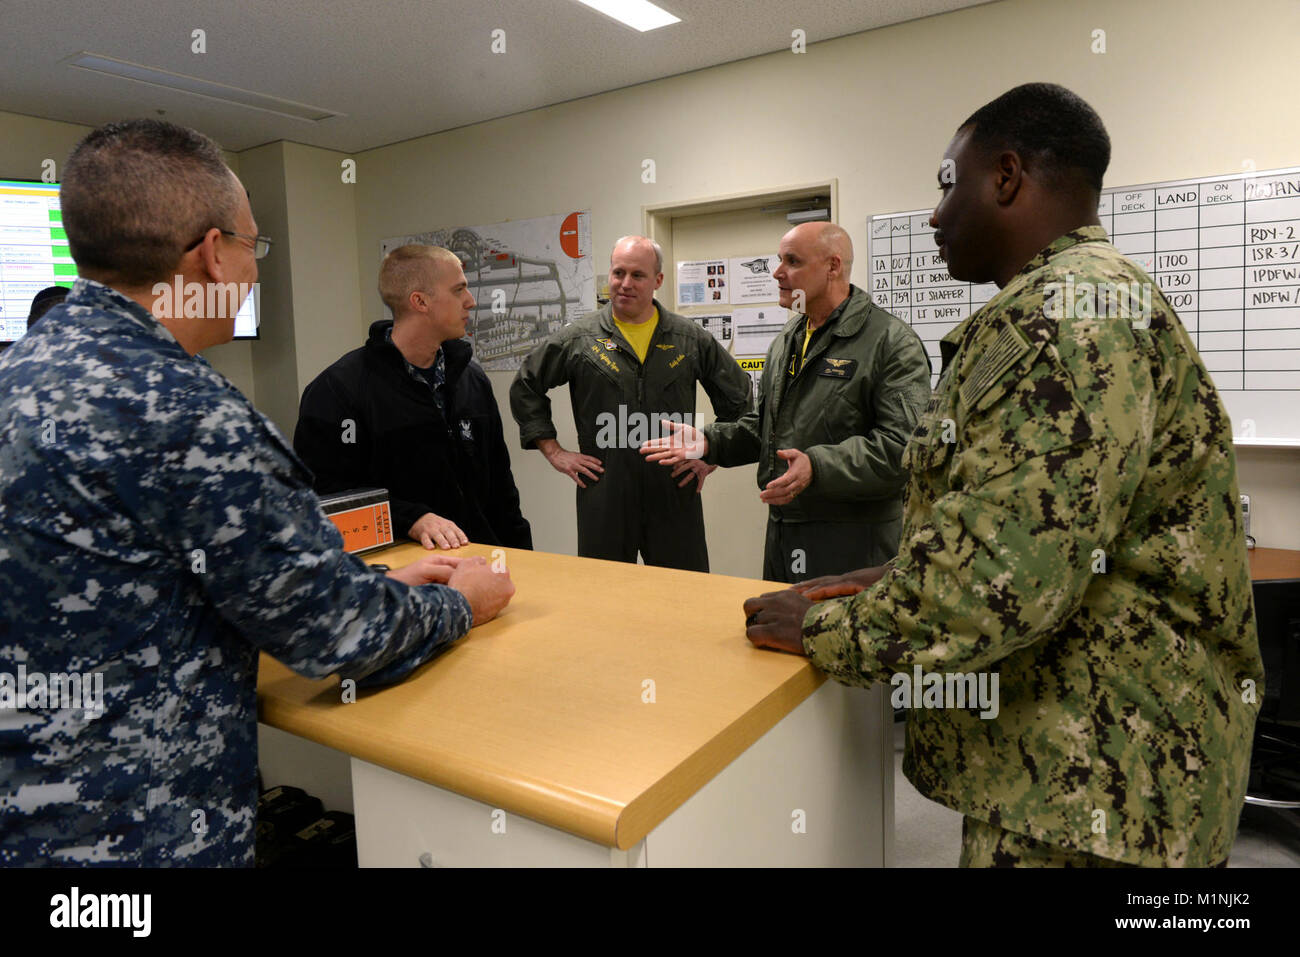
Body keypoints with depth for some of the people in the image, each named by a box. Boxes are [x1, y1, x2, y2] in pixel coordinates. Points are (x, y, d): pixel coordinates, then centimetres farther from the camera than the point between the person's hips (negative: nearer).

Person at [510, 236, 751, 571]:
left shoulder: (692, 339, 6)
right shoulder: (579, 338, 3)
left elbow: (738, 398, 16)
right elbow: (525, 389, 11)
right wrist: (554, 452, 5)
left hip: (676, 498, 1)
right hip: (603, 499, 0)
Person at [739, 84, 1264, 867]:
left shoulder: (1068, 317, -21)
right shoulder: (1078, 302, 13)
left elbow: (1004, 577, -29)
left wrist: (821, 630, -15)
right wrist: (896, 582, 8)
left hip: (1090, 785, -9)